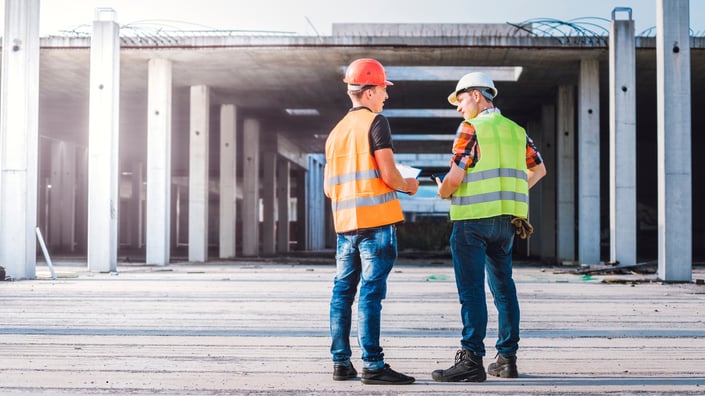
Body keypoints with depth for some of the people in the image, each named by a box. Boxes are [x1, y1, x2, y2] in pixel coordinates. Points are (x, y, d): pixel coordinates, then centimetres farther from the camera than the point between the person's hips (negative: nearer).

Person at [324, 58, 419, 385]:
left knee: (343, 291, 9)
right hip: (376, 221, -7)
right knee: (371, 291, -8)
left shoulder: (336, 131, 17)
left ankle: (341, 362, 12)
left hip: (344, 223, 7)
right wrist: (408, 186, 5)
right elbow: (389, 174, -14)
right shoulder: (375, 122, -6)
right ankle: (372, 365, -7)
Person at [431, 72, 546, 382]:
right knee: (503, 287, 14)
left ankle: (472, 360, -10)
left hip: (473, 219, -7)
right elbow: (538, 169, 21)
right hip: (507, 220, 7)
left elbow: (455, 176, -15)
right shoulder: (516, 130, 13)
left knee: (471, 290, -6)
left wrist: (442, 192, 5)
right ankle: (507, 358, 16)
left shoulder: (471, 129, -8)